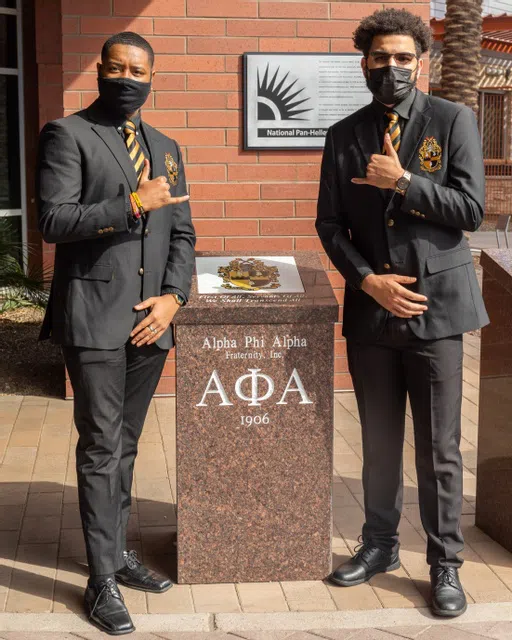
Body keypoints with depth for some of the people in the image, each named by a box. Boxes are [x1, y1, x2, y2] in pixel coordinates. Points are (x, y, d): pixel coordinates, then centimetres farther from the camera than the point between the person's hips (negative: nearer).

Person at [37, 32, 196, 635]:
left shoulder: (166, 148, 16)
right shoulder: (67, 135, -2)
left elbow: (181, 234, 15)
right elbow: (54, 219, -13)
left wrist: (172, 296, 0)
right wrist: (132, 204, -17)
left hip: (150, 318, 6)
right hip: (94, 318, -5)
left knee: (125, 444, 14)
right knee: (101, 447, -3)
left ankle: (117, 551, 26)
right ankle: (102, 578, 6)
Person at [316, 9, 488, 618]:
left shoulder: (452, 121, 0)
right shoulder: (344, 135, 8)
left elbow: (470, 209, -7)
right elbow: (330, 225, 7)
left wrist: (403, 182, -15)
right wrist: (369, 280, -7)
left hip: (435, 304, -2)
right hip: (371, 307, 3)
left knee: (439, 448, 2)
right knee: (378, 442, 13)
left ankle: (445, 564, 16)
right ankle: (379, 545, 30)